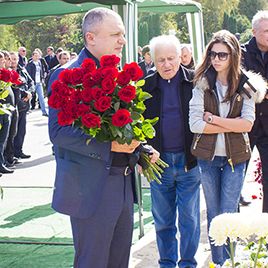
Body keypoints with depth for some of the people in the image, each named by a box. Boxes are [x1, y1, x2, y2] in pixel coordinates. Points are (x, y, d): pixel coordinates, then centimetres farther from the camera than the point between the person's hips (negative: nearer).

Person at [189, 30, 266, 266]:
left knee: (228, 215, 0)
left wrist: (213, 118, -15)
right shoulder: (202, 84, -3)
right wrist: (231, 126, -12)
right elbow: (195, 124, -11)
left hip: (235, 157, -1)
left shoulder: (246, 85, -2)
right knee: (213, 215, 12)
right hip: (208, 156, 1)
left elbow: (247, 123, -11)